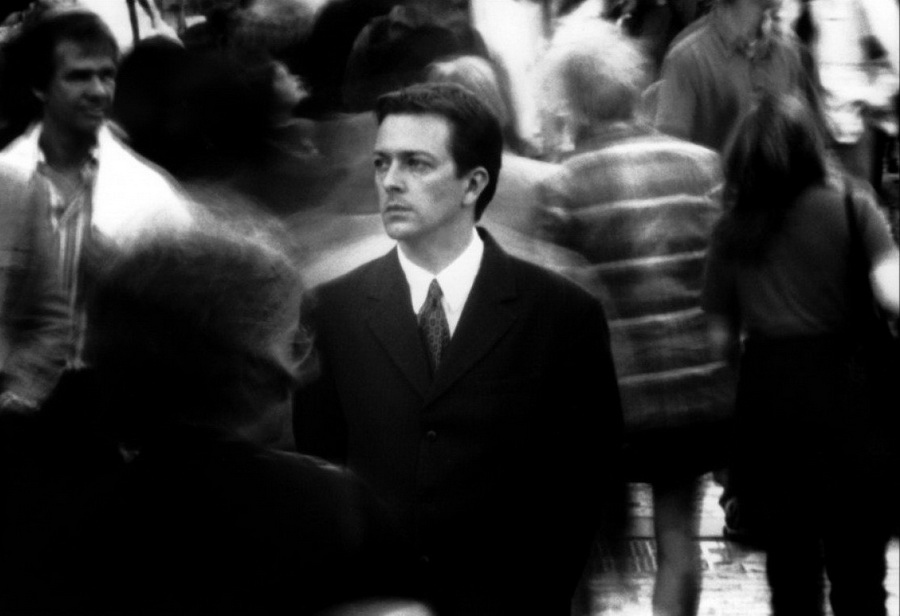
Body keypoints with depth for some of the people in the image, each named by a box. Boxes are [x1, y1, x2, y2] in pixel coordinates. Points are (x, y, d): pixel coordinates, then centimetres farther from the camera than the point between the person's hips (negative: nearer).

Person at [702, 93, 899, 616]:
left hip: (765, 396, 3)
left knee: (789, 559, 13)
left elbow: (721, 337, 8)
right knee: (857, 561, 5)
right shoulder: (851, 208, -3)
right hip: (839, 384, -3)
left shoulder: (731, 229, 6)